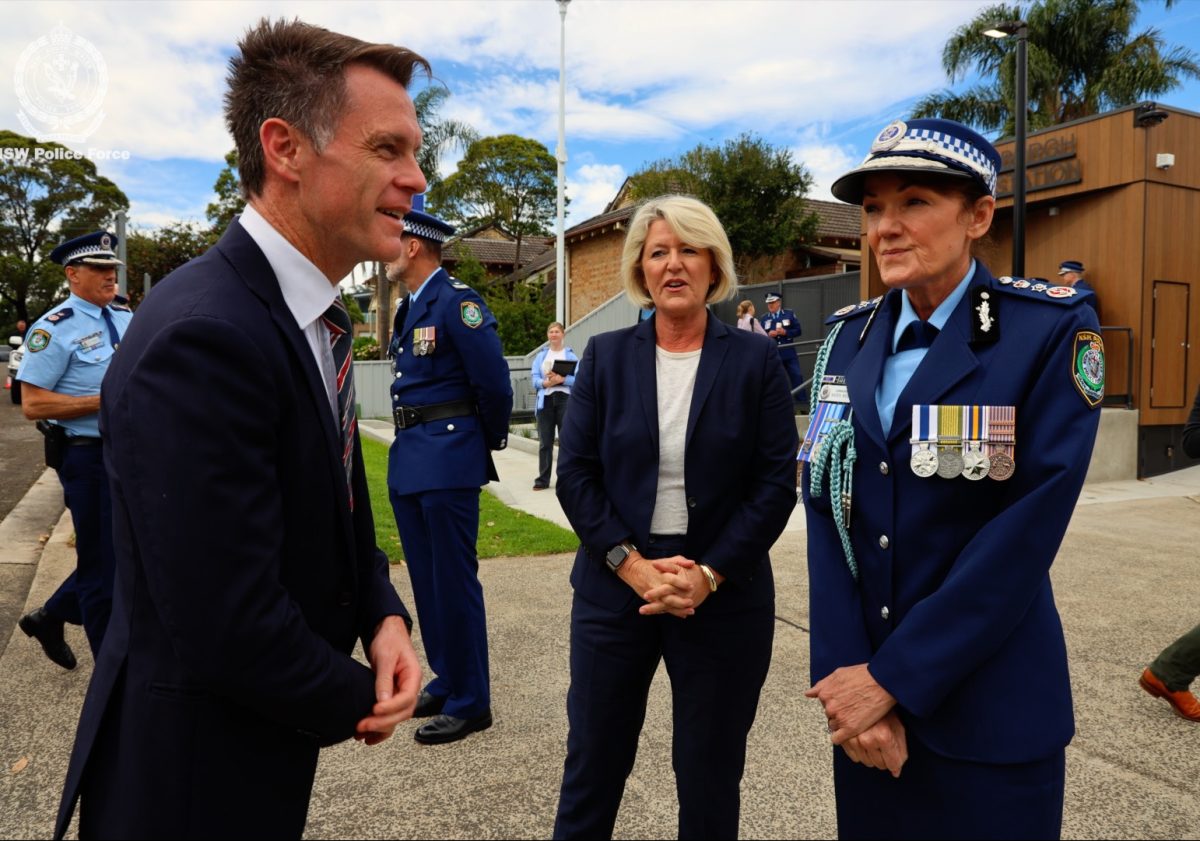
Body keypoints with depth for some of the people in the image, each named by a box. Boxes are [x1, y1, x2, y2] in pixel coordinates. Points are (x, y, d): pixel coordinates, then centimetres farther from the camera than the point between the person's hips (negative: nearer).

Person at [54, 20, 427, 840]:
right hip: (193, 773, -8)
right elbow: (228, 631, -29)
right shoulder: (204, 340, -29)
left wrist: (384, 618, -7)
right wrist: (357, 701, -12)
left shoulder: (315, 319, 1)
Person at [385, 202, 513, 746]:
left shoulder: (457, 302, -13)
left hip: (447, 461, -9)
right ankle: (446, 679, 31)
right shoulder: (408, 308, 15)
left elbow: (494, 383, -15)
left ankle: (469, 701, 12)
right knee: (426, 579, 16)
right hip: (408, 459, 9)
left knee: (454, 581, -1)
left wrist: (489, 441, -2)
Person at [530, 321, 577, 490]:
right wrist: (546, 383, -15)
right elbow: (534, 379, 5)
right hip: (545, 400, 2)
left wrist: (562, 379, -19)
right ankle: (543, 479, 7)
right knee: (545, 441, 2)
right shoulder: (541, 356, 16)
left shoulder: (571, 355, 7)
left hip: (565, 400, -2)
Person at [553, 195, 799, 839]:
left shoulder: (756, 360, -1)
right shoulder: (605, 356, 2)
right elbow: (574, 473, -2)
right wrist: (632, 563, -12)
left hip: (723, 596, 0)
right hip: (616, 588, 1)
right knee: (592, 762, 13)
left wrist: (708, 574, -13)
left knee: (710, 776, 13)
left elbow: (778, 482, -5)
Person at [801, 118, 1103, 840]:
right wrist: (849, 678, -11)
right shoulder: (851, 338, 3)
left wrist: (894, 679, -17)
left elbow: (1028, 529, -17)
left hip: (988, 707, -4)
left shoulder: (1053, 332, -11)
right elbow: (826, 509, -2)